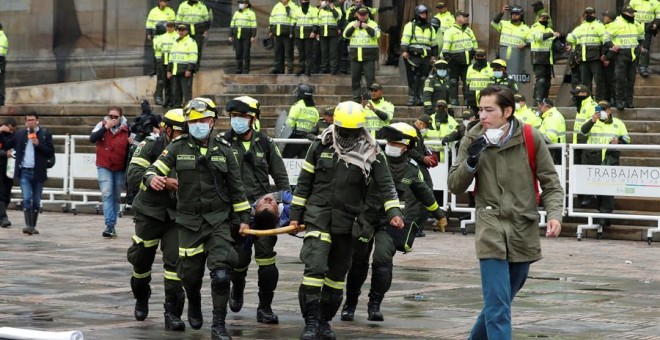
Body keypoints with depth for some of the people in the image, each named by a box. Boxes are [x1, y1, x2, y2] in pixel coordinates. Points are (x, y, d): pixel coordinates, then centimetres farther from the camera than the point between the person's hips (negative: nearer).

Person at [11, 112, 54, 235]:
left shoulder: (45, 134, 1)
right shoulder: (19, 134, 8)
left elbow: (51, 153, -4)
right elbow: (8, 145, 19)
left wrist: (38, 144, -15)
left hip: (38, 172, 0)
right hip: (24, 172, 0)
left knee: (36, 201, 6)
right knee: (26, 199, -11)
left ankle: (33, 226, 16)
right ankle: (28, 225, -16)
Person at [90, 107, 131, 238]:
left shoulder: (126, 129, 3)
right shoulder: (102, 125, -2)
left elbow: (130, 149, 14)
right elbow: (92, 138, -17)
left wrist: (131, 142, -8)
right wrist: (106, 127, -22)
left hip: (120, 168, 3)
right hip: (104, 167, -2)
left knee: (116, 197, 9)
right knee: (107, 194, -15)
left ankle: (111, 226, 19)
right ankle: (110, 225, -20)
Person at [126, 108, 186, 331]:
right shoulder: (151, 146, -10)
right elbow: (133, 176, -20)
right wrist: (163, 182, -30)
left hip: (177, 215, 2)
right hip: (150, 212, -1)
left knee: (175, 261, -11)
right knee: (142, 260, 10)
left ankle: (172, 313, -7)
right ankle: (141, 299, 38)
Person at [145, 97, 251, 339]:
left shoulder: (223, 150, 5)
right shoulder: (178, 148, 2)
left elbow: (236, 187, 10)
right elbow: (154, 169, -1)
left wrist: (244, 217, 9)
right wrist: (152, 178, -25)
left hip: (219, 220, 0)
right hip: (189, 221, 0)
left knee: (221, 274, -14)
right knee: (190, 274, 8)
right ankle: (194, 307, 42)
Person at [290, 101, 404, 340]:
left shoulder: (371, 153, -1)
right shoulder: (321, 146, 1)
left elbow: (385, 184, -4)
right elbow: (304, 182, 7)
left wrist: (393, 211, -18)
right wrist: (295, 214, 7)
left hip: (347, 222, 2)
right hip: (318, 216, -2)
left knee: (337, 274, 11)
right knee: (315, 267, -16)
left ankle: (324, 320, 25)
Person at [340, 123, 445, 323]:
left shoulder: (411, 169, 2)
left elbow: (424, 194, 19)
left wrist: (438, 214, 32)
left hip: (388, 220, 1)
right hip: (365, 217, -1)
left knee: (383, 260, -16)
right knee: (358, 261, 5)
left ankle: (375, 305, -3)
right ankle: (350, 303, 23)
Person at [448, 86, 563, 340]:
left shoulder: (531, 139, -4)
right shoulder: (473, 139, -1)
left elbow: (551, 183, 3)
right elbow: (455, 186, 3)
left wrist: (554, 214, -14)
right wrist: (471, 162, -15)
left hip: (524, 232, 2)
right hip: (491, 230, -2)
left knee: (501, 301, 16)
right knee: (497, 306, -12)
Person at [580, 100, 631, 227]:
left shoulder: (618, 123, 13)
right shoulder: (592, 121, 11)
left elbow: (626, 140, 13)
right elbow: (584, 130, -10)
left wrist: (618, 141, -10)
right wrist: (592, 121, -28)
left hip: (610, 158, -2)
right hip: (593, 157, 2)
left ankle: (605, 214, -17)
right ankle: (601, 210, 26)